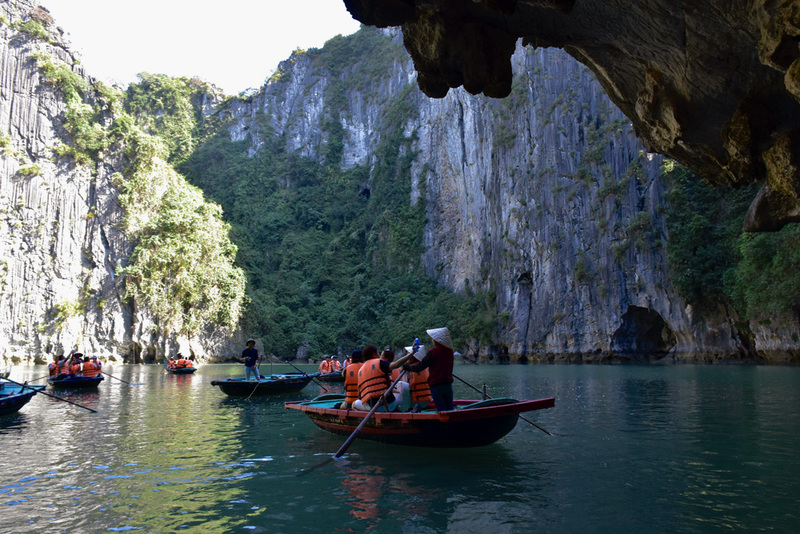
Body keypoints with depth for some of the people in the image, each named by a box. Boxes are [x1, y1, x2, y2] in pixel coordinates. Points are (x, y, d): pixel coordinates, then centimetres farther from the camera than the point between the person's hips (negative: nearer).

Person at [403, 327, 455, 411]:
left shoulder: (433, 352, -12)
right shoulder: (450, 351, 3)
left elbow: (420, 367, -9)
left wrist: (406, 367, 4)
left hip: (436, 385, -5)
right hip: (448, 384, 5)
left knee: (441, 410, -2)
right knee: (450, 408, 11)